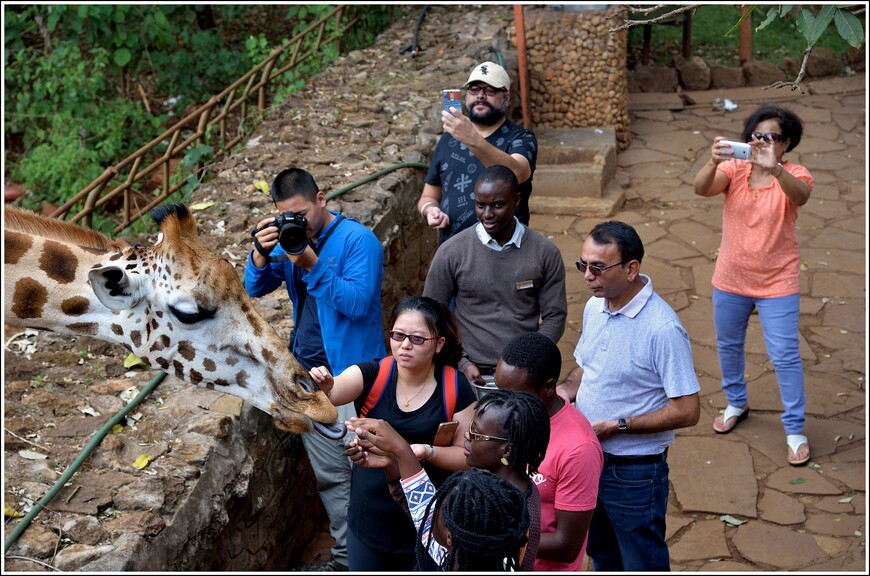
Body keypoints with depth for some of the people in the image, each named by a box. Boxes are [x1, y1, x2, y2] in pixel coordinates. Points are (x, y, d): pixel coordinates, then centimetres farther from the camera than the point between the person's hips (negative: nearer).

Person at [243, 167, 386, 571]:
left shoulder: (358, 240, -13)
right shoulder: (290, 239, 8)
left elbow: (357, 302, -23)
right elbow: (254, 288, 4)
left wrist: (312, 265, -30)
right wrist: (261, 254, -15)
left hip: (351, 374, -6)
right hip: (308, 372, 7)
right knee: (329, 475, 14)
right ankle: (346, 557, 26)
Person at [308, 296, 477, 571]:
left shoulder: (455, 388, -10)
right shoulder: (371, 375, -9)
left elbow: (467, 456, -6)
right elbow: (332, 393, -27)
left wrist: (427, 452, -24)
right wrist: (323, 386, -49)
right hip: (368, 523, 1)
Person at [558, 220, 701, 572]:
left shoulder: (663, 329, -25)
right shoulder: (594, 307, -1)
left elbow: (687, 412, -22)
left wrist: (615, 426, -23)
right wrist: (564, 391, -7)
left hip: (634, 470, -7)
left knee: (643, 564, 12)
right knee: (601, 555, 26)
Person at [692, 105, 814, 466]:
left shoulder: (794, 176, -13)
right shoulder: (734, 170, -8)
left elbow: (800, 195, -37)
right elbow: (701, 189, -26)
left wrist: (775, 169, -56)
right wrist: (714, 162, -48)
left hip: (777, 283, -3)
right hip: (731, 280, 3)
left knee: (785, 356, -1)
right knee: (728, 346, 20)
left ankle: (795, 430, 13)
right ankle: (736, 403, 44)